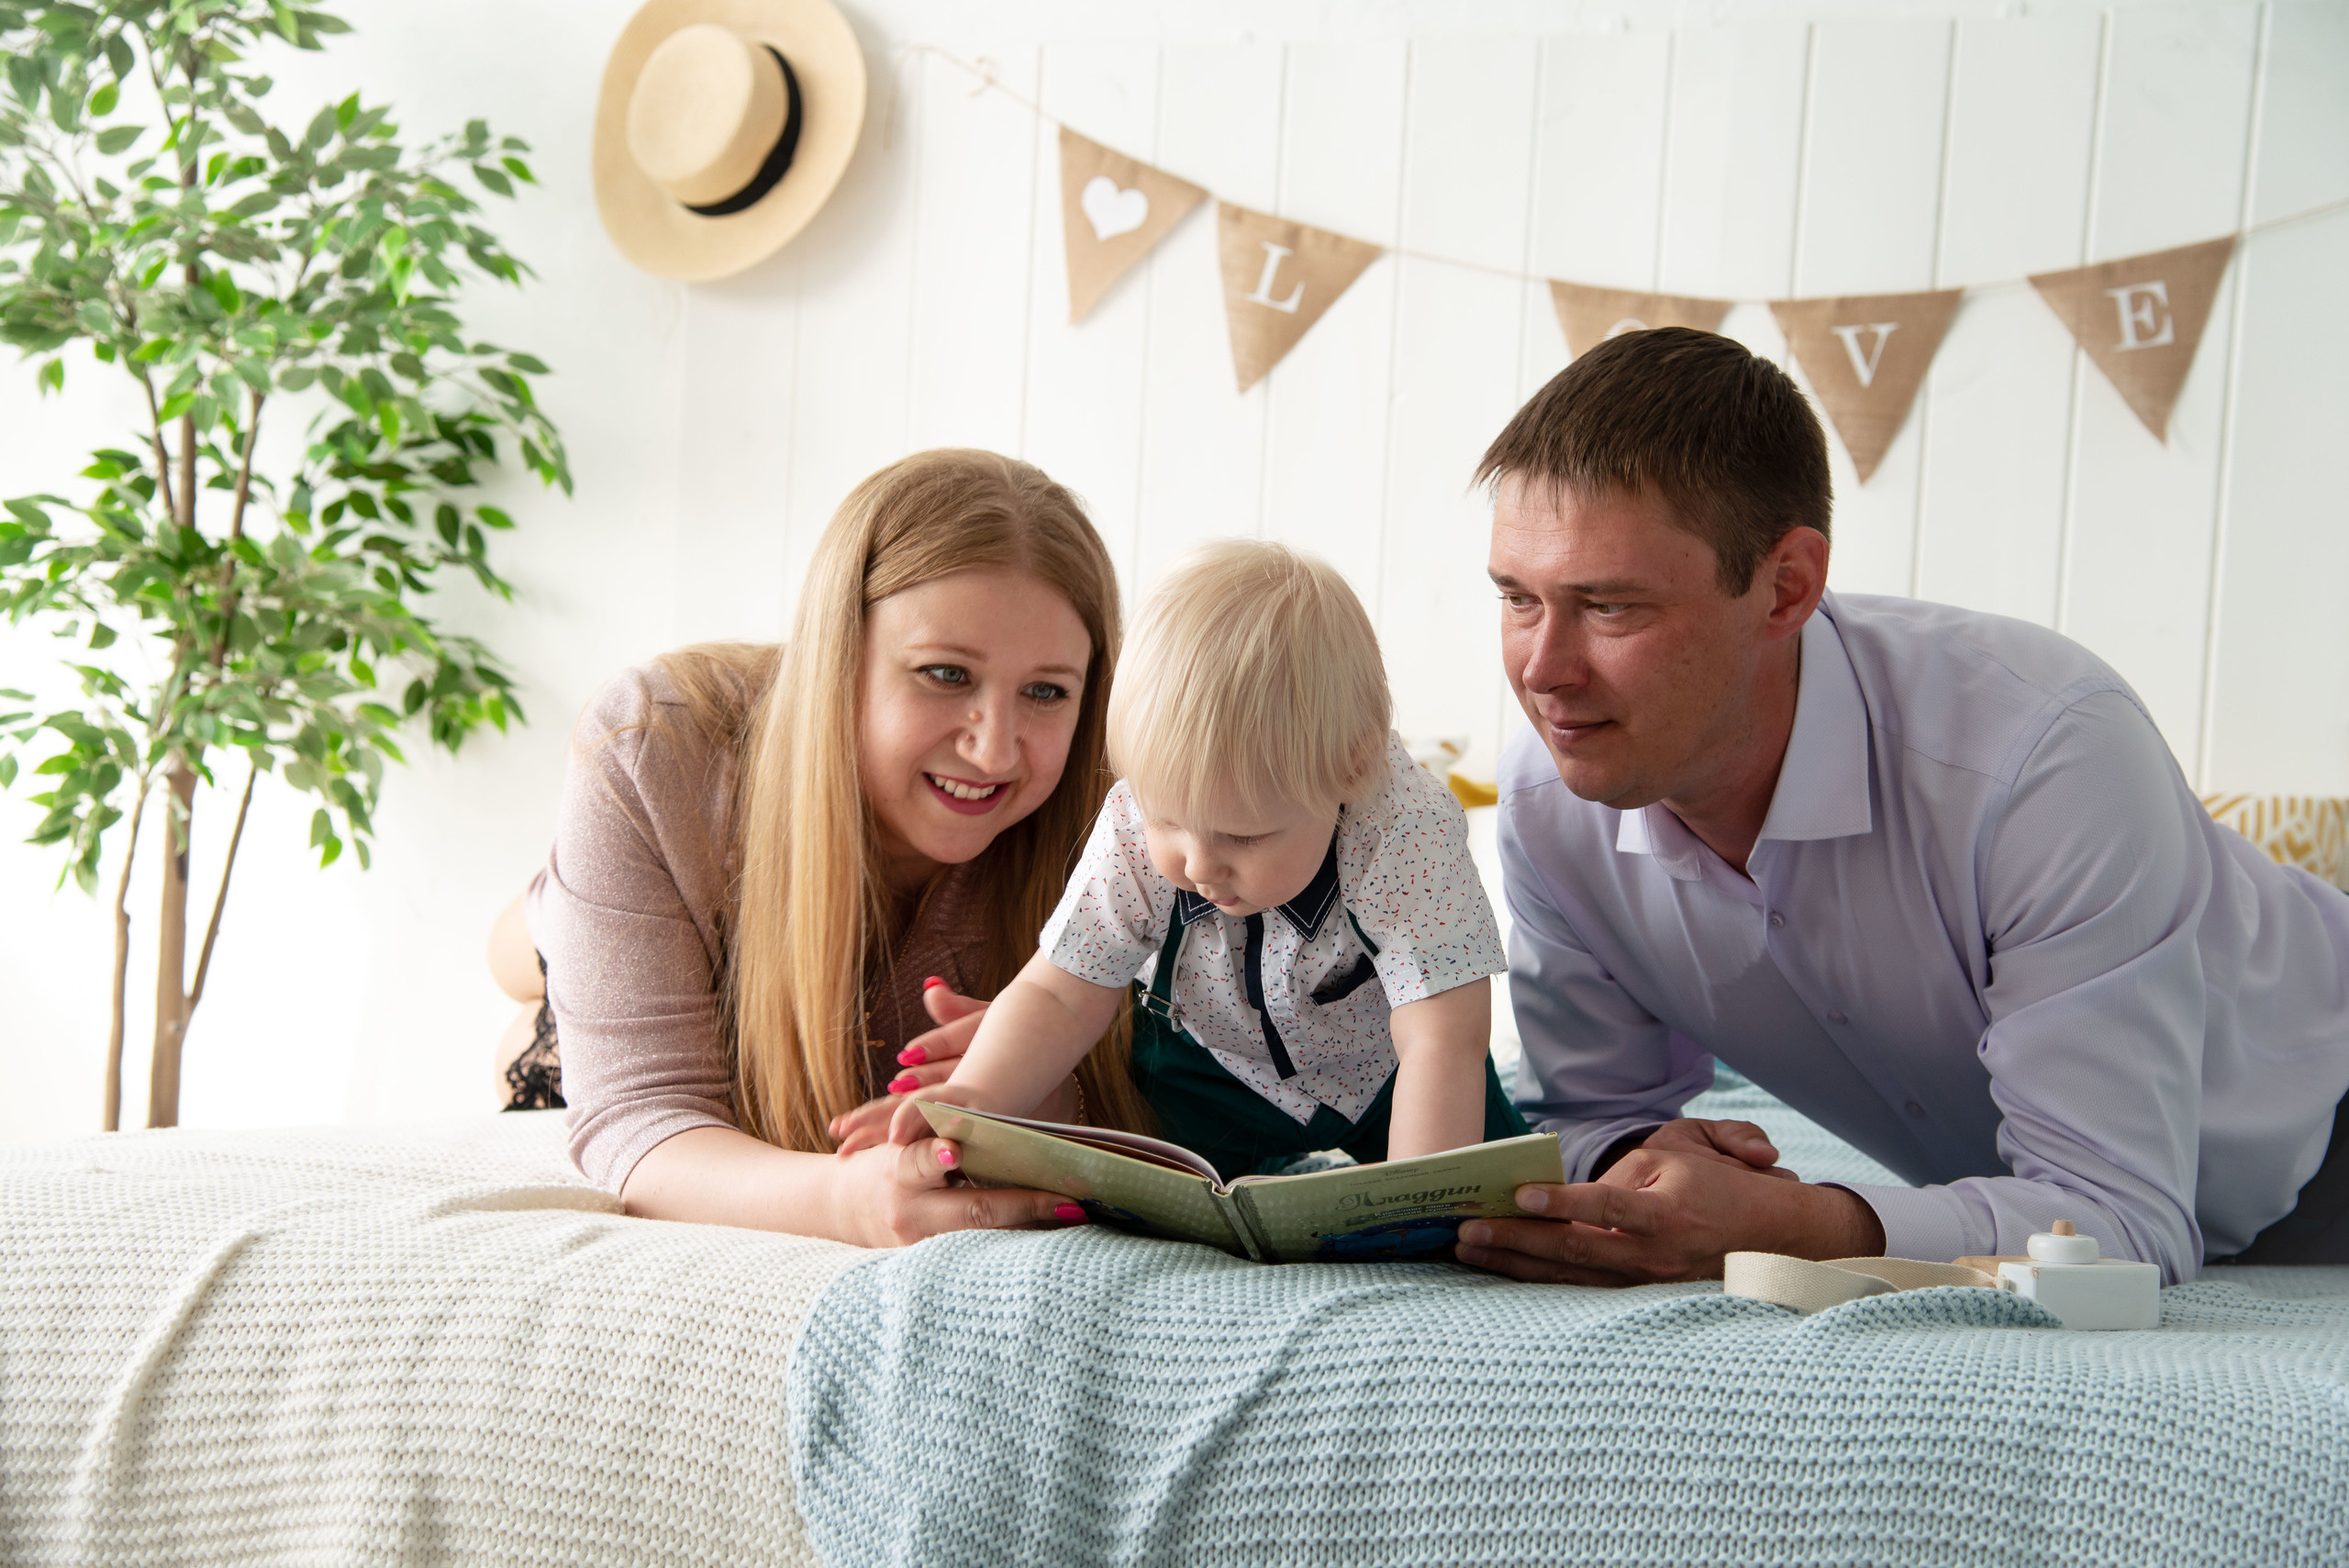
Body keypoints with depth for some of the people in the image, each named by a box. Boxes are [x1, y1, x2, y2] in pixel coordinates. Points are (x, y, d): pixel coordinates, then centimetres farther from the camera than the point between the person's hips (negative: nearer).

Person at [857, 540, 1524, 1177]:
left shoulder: (1405, 834, -34)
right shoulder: (1136, 831, -24)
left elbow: (1441, 1042, -35)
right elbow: (1059, 995, -15)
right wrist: (974, 1096, -34)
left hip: (1386, 1091, -3)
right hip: (1212, 1082, 3)